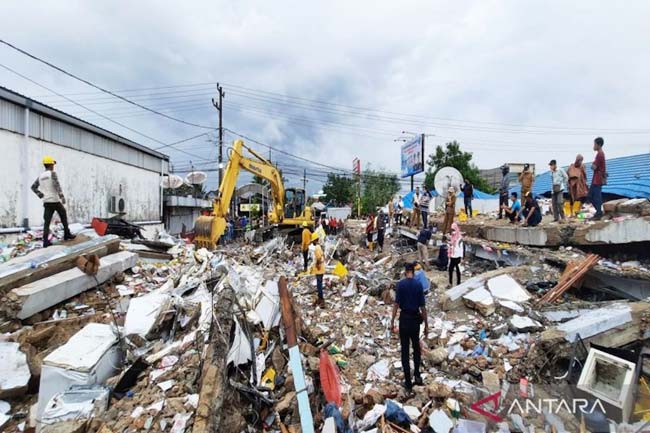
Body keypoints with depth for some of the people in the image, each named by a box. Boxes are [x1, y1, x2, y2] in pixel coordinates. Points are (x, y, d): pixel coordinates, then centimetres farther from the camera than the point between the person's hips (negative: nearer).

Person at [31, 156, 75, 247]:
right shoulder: (52, 173, -7)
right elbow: (57, 185, -20)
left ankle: (45, 241, -4)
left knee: (47, 221, 3)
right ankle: (67, 234, 20)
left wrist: (41, 195, 12)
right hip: (55, 200, -6)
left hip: (46, 202, 6)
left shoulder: (41, 176, 13)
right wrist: (62, 197, -22)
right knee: (64, 216, 14)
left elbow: (33, 187, 15)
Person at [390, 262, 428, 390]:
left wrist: (392, 321, -4)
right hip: (416, 318, 2)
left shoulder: (401, 284, -9)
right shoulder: (418, 285, -5)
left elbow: (396, 304, -11)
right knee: (416, 346, 22)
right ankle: (417, 375, 23)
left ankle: (408, 381, 9)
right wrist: (426, 324, 4)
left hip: (404, 318, -2)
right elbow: (423, 306, -4)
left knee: (405, 349, 5)